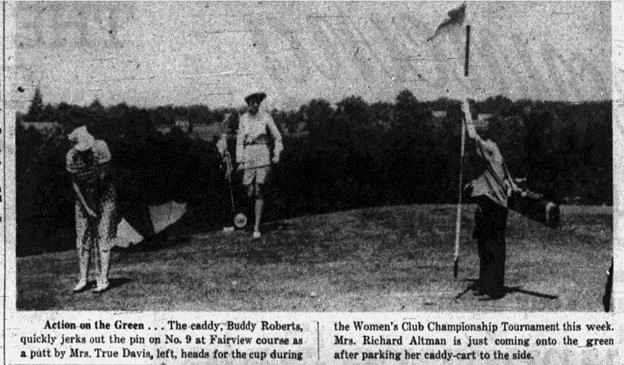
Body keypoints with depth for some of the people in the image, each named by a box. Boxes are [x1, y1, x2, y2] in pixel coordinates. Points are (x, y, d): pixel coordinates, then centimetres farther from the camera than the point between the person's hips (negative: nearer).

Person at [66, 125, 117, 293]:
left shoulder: (100, 147, -20)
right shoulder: (72, 156, -12)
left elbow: (104, 176, -18)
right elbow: (75, 183, -9)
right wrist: (86, 207, -12)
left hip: (104, 195, -3)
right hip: (84, 198, 3)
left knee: (102, 240, -4)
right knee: (82, 240, 6)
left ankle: (103, 280, -1)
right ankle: (83, 279, 14)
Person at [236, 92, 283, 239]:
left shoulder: (266, 117, -2)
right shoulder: (243, 119, 4)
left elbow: (277, 136, 6)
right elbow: (240, 140, 7)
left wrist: (277, 154, -2)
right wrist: (240, 161, 1)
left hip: (263, 153, -2)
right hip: (248, 154, 2)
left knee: (259, 192, -8)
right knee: (250, 192, -1)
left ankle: (257, 227, -5)